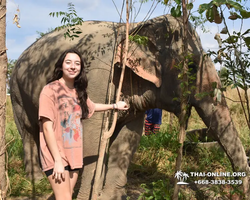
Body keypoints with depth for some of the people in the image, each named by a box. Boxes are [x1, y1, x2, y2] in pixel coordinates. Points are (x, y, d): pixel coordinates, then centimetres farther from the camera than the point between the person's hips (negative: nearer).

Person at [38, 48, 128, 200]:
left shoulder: (78, 92, 9)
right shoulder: (50, 90, -11)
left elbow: (92, 106, 32)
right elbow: (47, 127, -15)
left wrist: (115, 106, 40)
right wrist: (57, 160, -19)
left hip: (73, 155, 7)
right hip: (56, 156, -7)